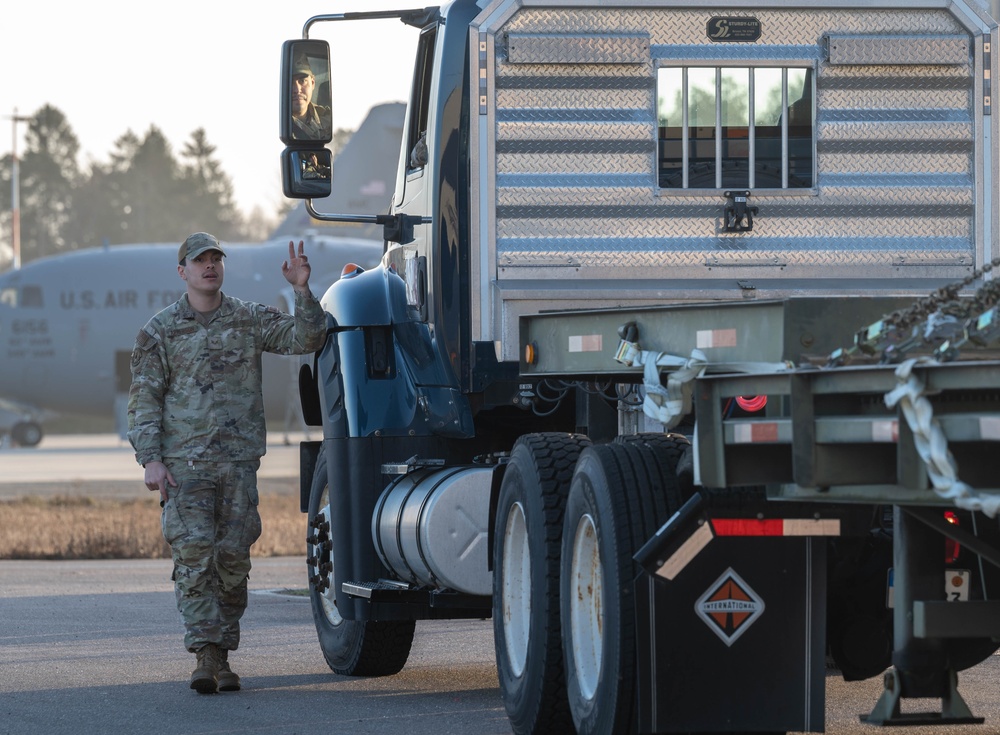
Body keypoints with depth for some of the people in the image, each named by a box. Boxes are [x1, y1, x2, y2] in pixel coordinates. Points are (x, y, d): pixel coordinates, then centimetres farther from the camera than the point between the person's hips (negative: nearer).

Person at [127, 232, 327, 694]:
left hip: (239, 461, 2)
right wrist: (150, 459, -8)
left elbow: (306, 339, 0)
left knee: (233, 557, 2)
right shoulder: (160, 331, 5)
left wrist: (302, 290, -15)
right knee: (193, 553, -13)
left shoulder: (250, 320, 9)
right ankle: (206, 655, -16)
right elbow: (144, 400, 3)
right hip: (184, 462, -2)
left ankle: (223, 655, 11)